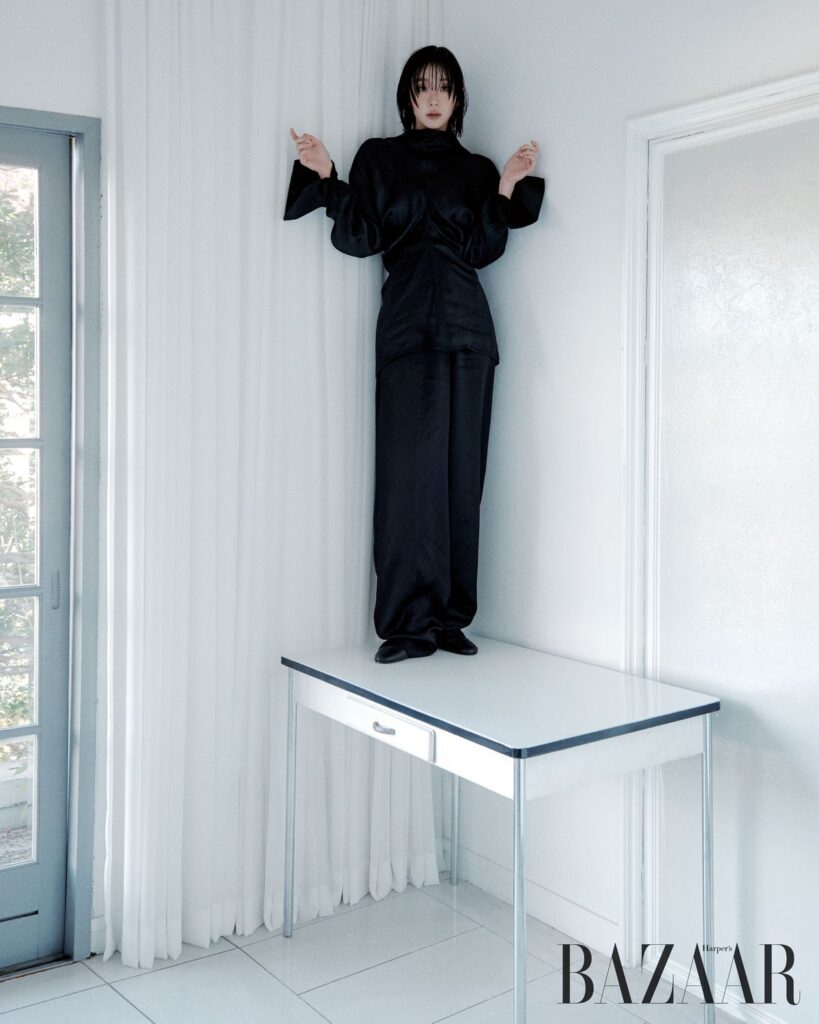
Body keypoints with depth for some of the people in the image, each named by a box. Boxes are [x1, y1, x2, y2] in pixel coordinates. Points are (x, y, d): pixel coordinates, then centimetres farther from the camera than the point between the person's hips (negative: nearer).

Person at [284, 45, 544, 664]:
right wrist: (326, 178, -6)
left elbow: (484, 251, 7)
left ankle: (452, 618, 4)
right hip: (408, 328, -2)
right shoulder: (378, 158, 15)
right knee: (410, 470, -11)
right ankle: (411, 621, -8)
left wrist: (508, 186, 0)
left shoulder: (477, 169, 19)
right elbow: (359, 239, 3)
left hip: (468, 331, 2)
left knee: (462, 472, -2)